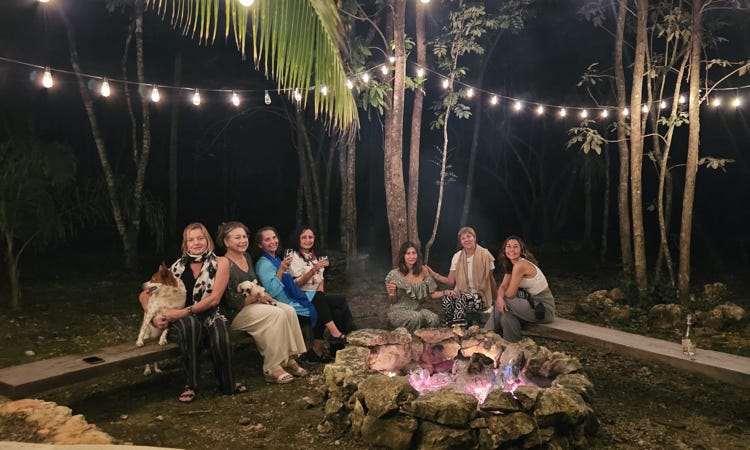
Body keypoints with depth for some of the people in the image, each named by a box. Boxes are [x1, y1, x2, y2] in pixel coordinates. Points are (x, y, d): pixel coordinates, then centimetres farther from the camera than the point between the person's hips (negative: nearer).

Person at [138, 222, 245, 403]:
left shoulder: (220, 263, 1)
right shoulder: (178, 267, 6)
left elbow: (214, 298, -9)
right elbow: (145, 294, 9)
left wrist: (184, 312, -18)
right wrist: (153, 317, -9)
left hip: (209, 316, -1)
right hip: (179, 323, 1)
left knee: (219, 327, -36)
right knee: (191, 323, -36)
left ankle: (227, 383, -16)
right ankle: (190, 384, -23)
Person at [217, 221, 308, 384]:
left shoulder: (247, 257, 12)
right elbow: (232, 301, -19)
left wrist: (265, 296, -2)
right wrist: (258, 297, -9)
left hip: (254, 304, 8)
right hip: (235, 314, -8)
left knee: (289, 311, -14)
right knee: (277, 314, -26)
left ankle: (288, 359, -12)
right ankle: (272, 368, -21)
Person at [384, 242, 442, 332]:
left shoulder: (423, 271, -2)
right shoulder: (395, 274, -11)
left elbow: (432, 293, 4)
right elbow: (392, 301, -2)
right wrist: (391, 293, -24)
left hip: (416, 309, 3)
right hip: (398, 311, -3)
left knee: (434, 318, -26)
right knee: (416, 317, -34)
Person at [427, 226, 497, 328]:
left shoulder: (485, 255, -3)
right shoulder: (457, 257, 5)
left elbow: (491, 280, 5)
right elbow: (450, 281, 3)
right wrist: (434, 274, -9)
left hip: (480, 297, -3)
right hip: (461, 294, 3)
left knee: (462, 298, -35)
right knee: (447, 296, -30)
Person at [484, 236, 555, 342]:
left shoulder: (520, 265, -23)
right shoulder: (510, 265, 6)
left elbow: (510, 294, -19)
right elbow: (503, 286, 1)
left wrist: (502, 298, 4)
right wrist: (500, 298, -22)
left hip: (544, 308, -8)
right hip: (534, 302, 8)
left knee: (503, 304, -16)